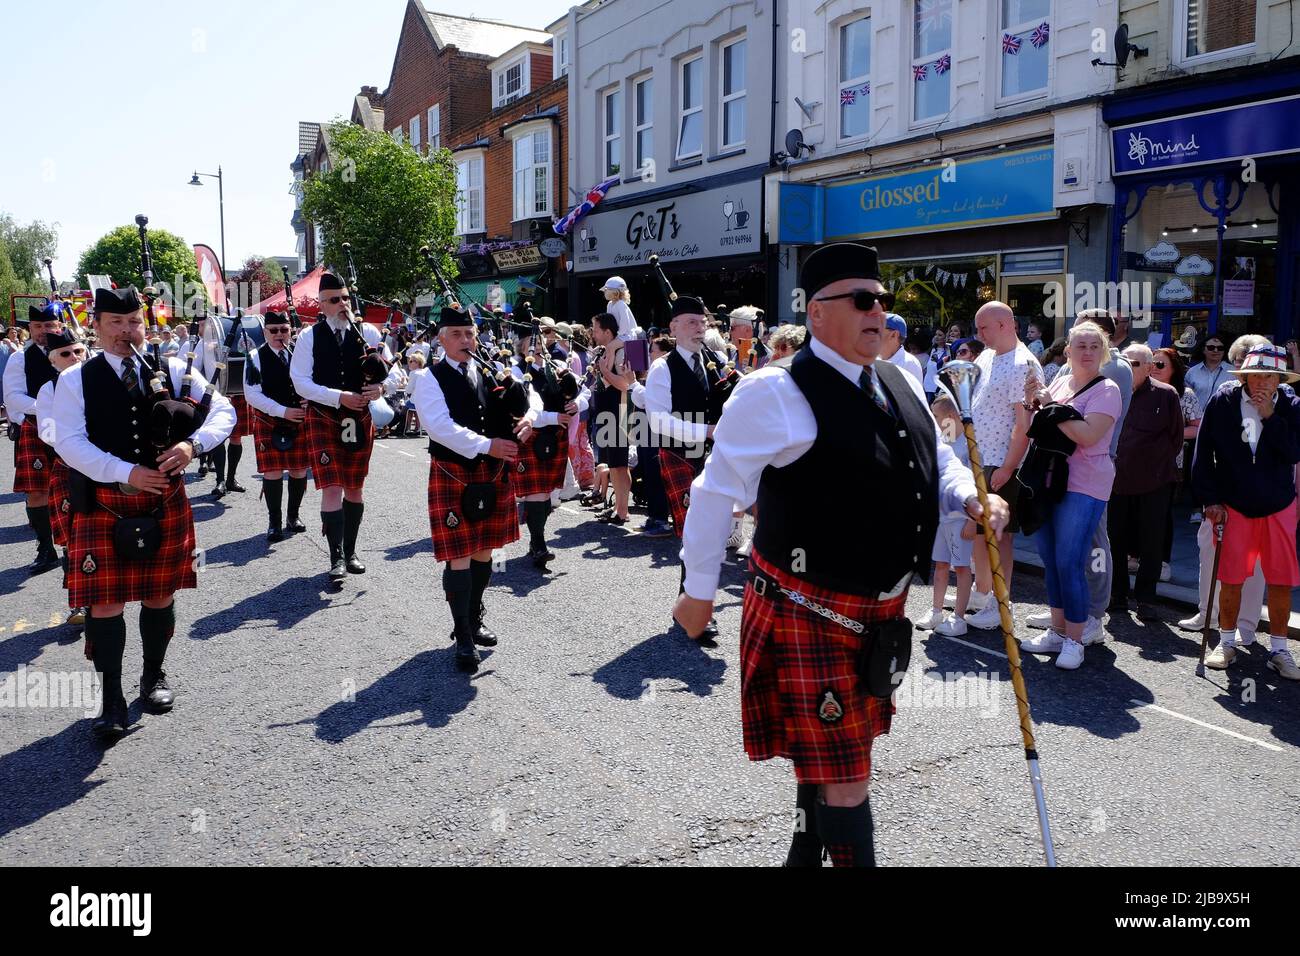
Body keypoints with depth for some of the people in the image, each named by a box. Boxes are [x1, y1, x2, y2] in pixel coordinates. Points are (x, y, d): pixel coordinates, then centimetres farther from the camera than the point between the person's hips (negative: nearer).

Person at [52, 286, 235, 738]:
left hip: (165, 501, 2)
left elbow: (223, 411, 1)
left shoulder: (173, 372, 3)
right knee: (105, 601, -1)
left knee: (160, 594, 12)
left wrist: (193, 443, -18)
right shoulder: (75, 380, 0)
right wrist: (126, 473, -21)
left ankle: (154, 675, 33)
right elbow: (70, 442, -9)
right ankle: (112, 698, 12)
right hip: (103, 505, -1)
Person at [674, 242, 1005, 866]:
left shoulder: (900, 384, 7)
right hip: (809, 614, -8)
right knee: (842, 772, 0)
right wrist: (699, 590, -8)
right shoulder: (776, 393, -18)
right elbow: (717, 489, -13)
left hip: (883, 608, 8)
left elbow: (937, 460, 18)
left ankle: (808, 850, 49)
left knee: (827, 753, 26)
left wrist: (972, 498, -4)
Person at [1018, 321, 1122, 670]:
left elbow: (1088, 435, -23)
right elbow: (1039, 428, 16)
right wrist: (1033, 402, -3)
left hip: (1083, 487, -7)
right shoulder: (1059, 382, 11)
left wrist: (1051, 406, -16)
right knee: (1050, 560, 12)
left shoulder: (1106, 389, -8)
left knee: (1069, 564, -8)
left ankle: (1074, 641, 5)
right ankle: (1057, 631, 24)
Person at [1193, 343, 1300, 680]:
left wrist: (1270, 416, -21)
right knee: (1230, 578, 3)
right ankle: (1227, 643, 20)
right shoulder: (1222, 402, -7)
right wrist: (1210, 499, -4)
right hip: (1234, 506, -1)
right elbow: (1204, 452, -3)